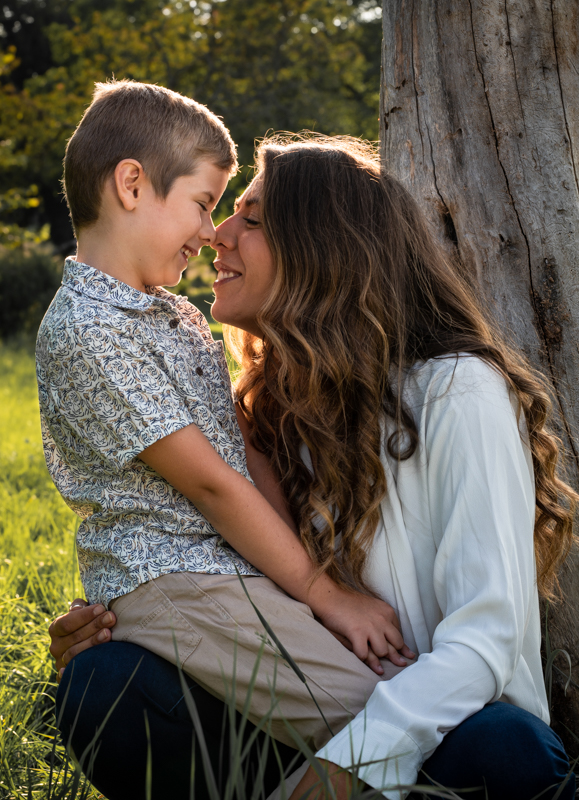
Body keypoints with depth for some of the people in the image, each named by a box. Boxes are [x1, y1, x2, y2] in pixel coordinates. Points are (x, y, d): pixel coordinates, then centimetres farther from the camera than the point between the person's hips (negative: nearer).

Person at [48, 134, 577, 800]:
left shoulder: (458, 394, -14)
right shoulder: (281, 402, 8)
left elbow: (482, 643, -20)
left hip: (452, 726, -5)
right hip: (318, 713, 5)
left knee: (504, 746, -40)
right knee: (101, 677, -19)